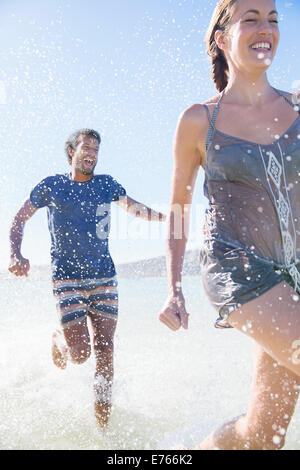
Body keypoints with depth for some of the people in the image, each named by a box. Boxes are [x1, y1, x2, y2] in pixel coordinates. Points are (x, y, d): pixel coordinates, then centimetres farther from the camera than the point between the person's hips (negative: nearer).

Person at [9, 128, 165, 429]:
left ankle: (102, 426, 10)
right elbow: (19, 220, 9)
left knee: (104, 350, -3)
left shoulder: (106, 184, 9)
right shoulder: (51, 186, 2)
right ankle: (58, 339, 30)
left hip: (104, 275, 3)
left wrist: (166, 217, 5)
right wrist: (15, 254, -8)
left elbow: (135, 209, 20)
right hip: (67, 278, -2)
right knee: (80, 353, -8)